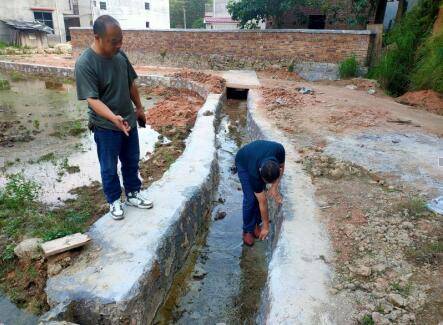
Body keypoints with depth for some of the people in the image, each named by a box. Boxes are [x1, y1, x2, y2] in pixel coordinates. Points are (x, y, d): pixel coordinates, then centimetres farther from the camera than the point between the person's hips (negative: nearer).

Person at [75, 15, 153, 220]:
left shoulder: (120, 55, -2)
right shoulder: (85, 64, -21)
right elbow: (92, 99, -26)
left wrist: (139, 108, 15)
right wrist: (114, 118, -40)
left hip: (129, 121, 6)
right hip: (105, 127, -6)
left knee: (132, 161, 17)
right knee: (109, 168, 11)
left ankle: (133, 194, 36)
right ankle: (114, 201, 31)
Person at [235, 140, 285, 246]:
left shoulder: (279, 150, -38)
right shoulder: (255, 173, -42)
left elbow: (282, 166, -12)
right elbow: (263, 202, -30)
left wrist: (274, 186, -24)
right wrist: (266, 226, -19)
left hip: (258, 156, 4)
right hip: (243, 163, -4)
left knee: (259, 195, -3)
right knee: (250, 198, -12)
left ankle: (256, 224, 15)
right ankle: (247, 230, 5)